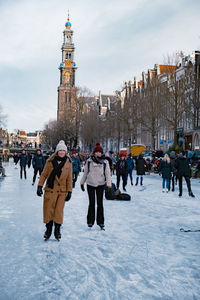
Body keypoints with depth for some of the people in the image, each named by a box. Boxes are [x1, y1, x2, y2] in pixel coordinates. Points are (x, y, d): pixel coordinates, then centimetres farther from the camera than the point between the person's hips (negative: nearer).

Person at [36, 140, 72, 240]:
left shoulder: (68, 163, 2)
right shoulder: (50, 161, -2)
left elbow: (69, 178, 5)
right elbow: (44, 174, 3)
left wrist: (69, 191, 3)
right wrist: (40, 186, -4)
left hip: (62, 191, 0)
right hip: (50, 190, 0)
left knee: (59, 211, 1)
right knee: (48, 210, 3)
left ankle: (57, 230, 16)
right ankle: (48, 229, 19)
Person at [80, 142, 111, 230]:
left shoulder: (105, 162, -3)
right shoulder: (89, 161, -2)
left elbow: (108, 174, -2)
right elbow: (85, 172, 8)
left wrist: (109, 184, -12)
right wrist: (82, 183, 11)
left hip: (100, 185, 0)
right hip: (90, 184, 0)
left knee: (100, 203, 5)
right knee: (92, 203, 5)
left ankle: (100, 222, 13)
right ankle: (90, 221, 16)